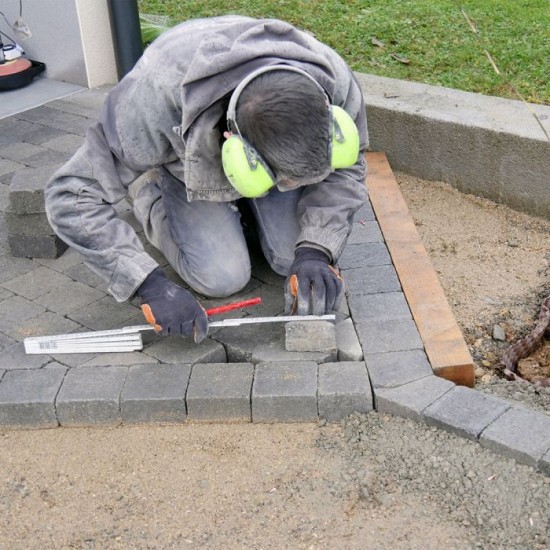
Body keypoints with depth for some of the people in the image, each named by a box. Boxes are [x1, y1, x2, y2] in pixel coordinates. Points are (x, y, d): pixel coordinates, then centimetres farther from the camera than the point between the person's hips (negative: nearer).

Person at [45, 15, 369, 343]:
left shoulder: (335, 81, -35)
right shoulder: (157, 98, -45)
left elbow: (344, 171, -15)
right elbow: (72, 196, -38)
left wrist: (316, 251, -30)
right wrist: (150, 285, -44)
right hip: (181, 165, -2)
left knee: (297, 258, -15)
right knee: (222, 278, -16)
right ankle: (148, 190, 11)